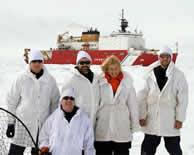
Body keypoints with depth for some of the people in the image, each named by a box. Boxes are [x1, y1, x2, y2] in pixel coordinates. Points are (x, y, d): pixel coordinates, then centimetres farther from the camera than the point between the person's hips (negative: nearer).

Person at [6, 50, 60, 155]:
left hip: (42, 125, 2)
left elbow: (55, 102, 11)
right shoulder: (22, 79, -1)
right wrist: (10, 123, 2)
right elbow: (12, 101, 3)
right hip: (23, 123, -1)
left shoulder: (50, 80, 3)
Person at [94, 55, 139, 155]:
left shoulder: (127, 83, 0)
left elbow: (133, 105, 6)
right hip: (103, 131, 0)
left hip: (122, 131, 1)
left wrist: (134, 126, 7)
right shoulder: (100, 83, -3)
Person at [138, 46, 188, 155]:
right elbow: (142, 97, 3)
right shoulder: (150, 74, 2)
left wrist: (180, 119, -7)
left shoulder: (179, 75, -4)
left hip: (171, 120, -2)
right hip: (151, 120, 2)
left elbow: (183, 99, -4)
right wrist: (142, 116, 0)